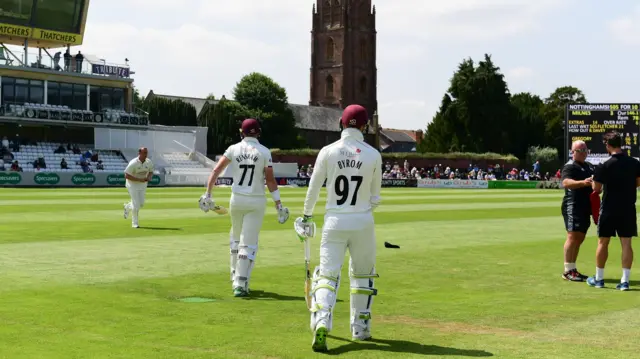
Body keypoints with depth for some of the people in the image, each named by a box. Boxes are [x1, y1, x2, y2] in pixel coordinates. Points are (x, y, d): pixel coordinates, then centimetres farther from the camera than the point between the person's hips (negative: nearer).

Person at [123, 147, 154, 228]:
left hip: (143, 184, 6)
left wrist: (149, 177, -16)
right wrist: (139, 179, -30)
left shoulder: (149, 162, -7)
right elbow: (126, 176, -23)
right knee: (136, 204, -7)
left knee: (141, 204, 8)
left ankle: (128, 207, 39)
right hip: (132, 184, -6)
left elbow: (151, 172, 8)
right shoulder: (133, 163, -24)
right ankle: (135, 223, 9)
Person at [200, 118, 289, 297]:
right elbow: (270, 180, -8)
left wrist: (207, 194, -2)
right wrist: (278, 204, -4)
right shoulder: (264, 152, -5)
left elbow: (216, 170, -5)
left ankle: (235, 275, 31)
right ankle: (241, 284, -6)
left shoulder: (233, 149, 0)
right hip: (257, 201, -2)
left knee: (236, 236, 24)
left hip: (237, 200, 2)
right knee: (249, 242, 1)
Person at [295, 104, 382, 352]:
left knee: (327, 274, 1)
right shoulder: (373, 155, -3)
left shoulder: (328, 152, -4)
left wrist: (307, 216, 15)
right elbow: (375, 197, 3)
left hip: (334, 222, 0)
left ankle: (321, 323, -22)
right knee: (363, 275, 18)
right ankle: (360, 328, 26)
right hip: (363, 222, 0)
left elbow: (313, 189, 1)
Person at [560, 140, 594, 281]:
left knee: (580, 238, 12)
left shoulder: (589, 166, 19)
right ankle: (568, 271, -11)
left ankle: (573, 269, 19)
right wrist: (583, 183, -42)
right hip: (573, 206, -9)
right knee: (573, 236, -13)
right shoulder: (569, 166, -8)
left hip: (586, 206, 9)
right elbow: (566, 182, -27)